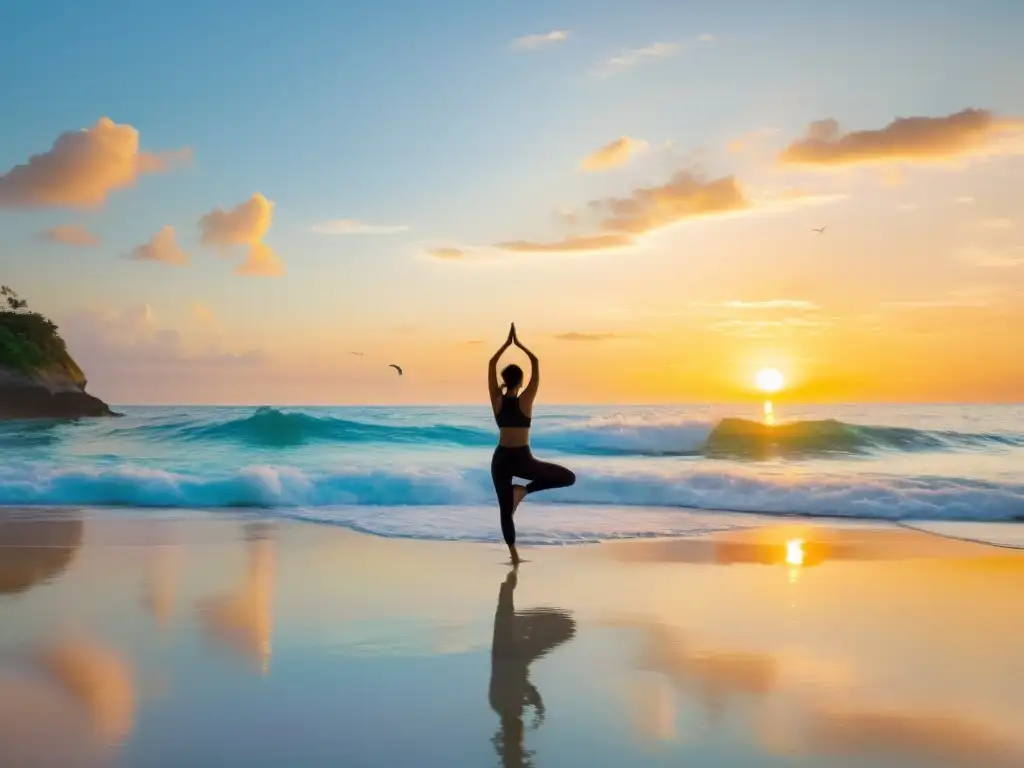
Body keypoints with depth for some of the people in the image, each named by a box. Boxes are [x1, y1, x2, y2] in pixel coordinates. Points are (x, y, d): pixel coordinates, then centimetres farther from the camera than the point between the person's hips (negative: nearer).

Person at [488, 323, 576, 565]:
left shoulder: (497, 400, -1)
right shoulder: (525, 400, -9)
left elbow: (491, 364, 8)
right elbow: (535, 363, -4)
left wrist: (507, 343, 13)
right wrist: (518, 344, 4)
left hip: (500, 459, 4)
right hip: (521, 459, -4)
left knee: (505, 510, 11)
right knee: (568, 477, 9)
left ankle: (514, 555, 8)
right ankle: (525, 490, -2)